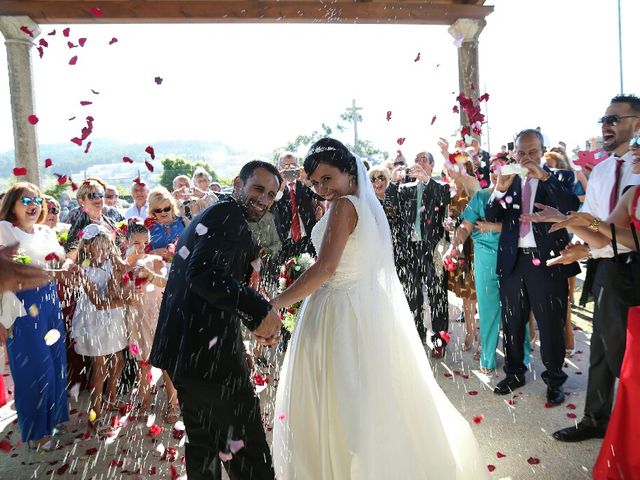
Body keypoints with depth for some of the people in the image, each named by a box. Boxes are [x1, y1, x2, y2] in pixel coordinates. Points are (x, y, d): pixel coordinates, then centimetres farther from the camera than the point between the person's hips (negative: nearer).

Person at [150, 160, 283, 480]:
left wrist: (254, 323, 14)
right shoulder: (230, 215, -10)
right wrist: (260, 311, -22)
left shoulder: (209, 216, 21)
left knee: (203, 442, 24)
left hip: (183, 350, 11)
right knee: (247, 450, 1)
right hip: (208, 350, -10)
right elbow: (205, 273, -27)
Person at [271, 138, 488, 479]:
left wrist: (276, 303, -22)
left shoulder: (343, 206, -16)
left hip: (340, 313, -9)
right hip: (369, 308, 9)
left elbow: (325, 267, -25)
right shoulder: (370, 204, 10)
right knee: (375, 399, 21)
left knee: (339, 402, 5)